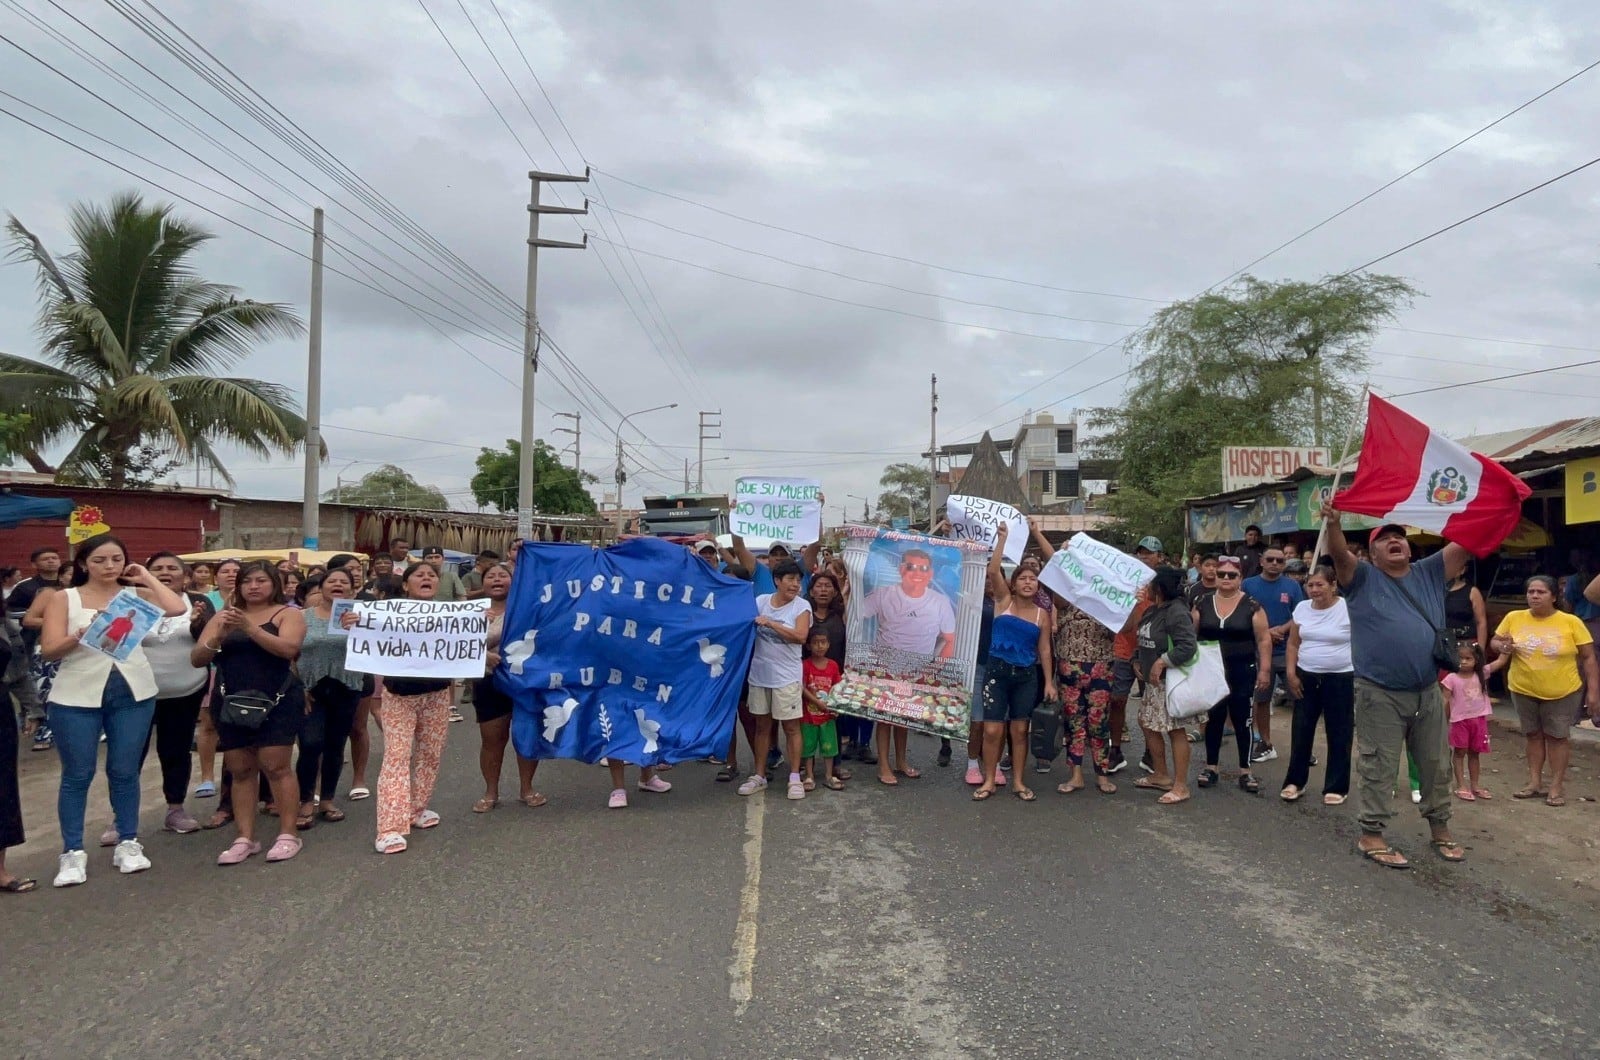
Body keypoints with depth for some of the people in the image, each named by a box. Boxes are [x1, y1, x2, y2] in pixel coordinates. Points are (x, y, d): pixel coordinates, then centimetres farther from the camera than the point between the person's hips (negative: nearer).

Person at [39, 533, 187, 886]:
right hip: (77, 696, -1)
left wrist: (146, 577, -2)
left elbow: (178, 608, -13)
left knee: (124, 771, 9)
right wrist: (83, 634, -26)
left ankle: (128, 843, 21)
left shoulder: (135, 594, 5)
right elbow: (48, 650, -7)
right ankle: (73, 852, 16)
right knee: (77, 775, 5)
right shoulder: (63, 598, 1)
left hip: (133, 692, 1)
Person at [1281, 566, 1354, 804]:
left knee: (1339, 734, 5)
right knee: (1301, 730, 8)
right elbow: (1293, 644, 9)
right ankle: (1295, 782, 20)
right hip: (1306, 677, 4)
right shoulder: (1302, 608, 3)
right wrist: (1291, 674, 1)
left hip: (1341, 678, -4)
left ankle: (1336, 787, 17)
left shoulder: (1349, 608, -11)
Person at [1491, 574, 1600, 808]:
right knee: (1534, 735, 13)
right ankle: (1535, 783, 22)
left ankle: (1557, 787, 15)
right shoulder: (1514, 618, -4)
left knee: (1557, 736, 6)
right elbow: (1495, 641, 8)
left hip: (1563, 692, -2)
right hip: (1524, 691, 3)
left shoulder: (1571, 622, -10)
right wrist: (1502, 647, -16)